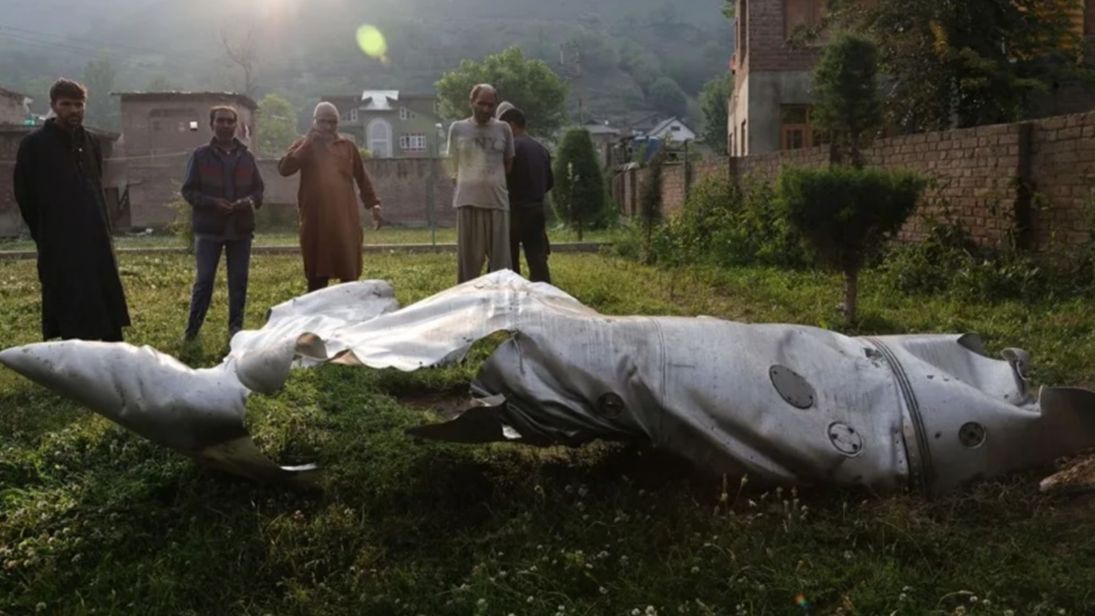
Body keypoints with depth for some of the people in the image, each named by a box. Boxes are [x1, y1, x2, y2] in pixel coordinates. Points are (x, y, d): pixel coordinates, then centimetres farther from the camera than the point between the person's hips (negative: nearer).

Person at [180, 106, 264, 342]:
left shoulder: (246, 156, 8)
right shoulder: (201, 155, 0)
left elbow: (258, 188, 13)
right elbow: (188, 190, -1)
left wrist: (251, 201, -10)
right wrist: (212, 202, -17)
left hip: (241, 228, 3)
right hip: (209, 228, -3)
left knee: (239, 280, 6)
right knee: (204, 280, -1)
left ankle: (236, 327, 17)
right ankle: (192, 328, 9)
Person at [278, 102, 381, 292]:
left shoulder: (348, 146, 11)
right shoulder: (304, 145, 6)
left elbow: (362, 177, 17)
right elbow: (284, 168, -10)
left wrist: (373, 203, 10)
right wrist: (308, 142, -11)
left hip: (346, 219, 1)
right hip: (316, 219, -1)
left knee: (349, 272, 2)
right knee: (317, 273, 3)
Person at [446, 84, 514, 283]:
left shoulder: (503, 129, 6)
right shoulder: (457, 129, 4)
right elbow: (455, 168, 10)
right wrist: (471, 184, 11)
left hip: (498, 201, 1)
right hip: (468, 201, -1)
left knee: (501, 259, 2)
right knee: (468, 258, 3)